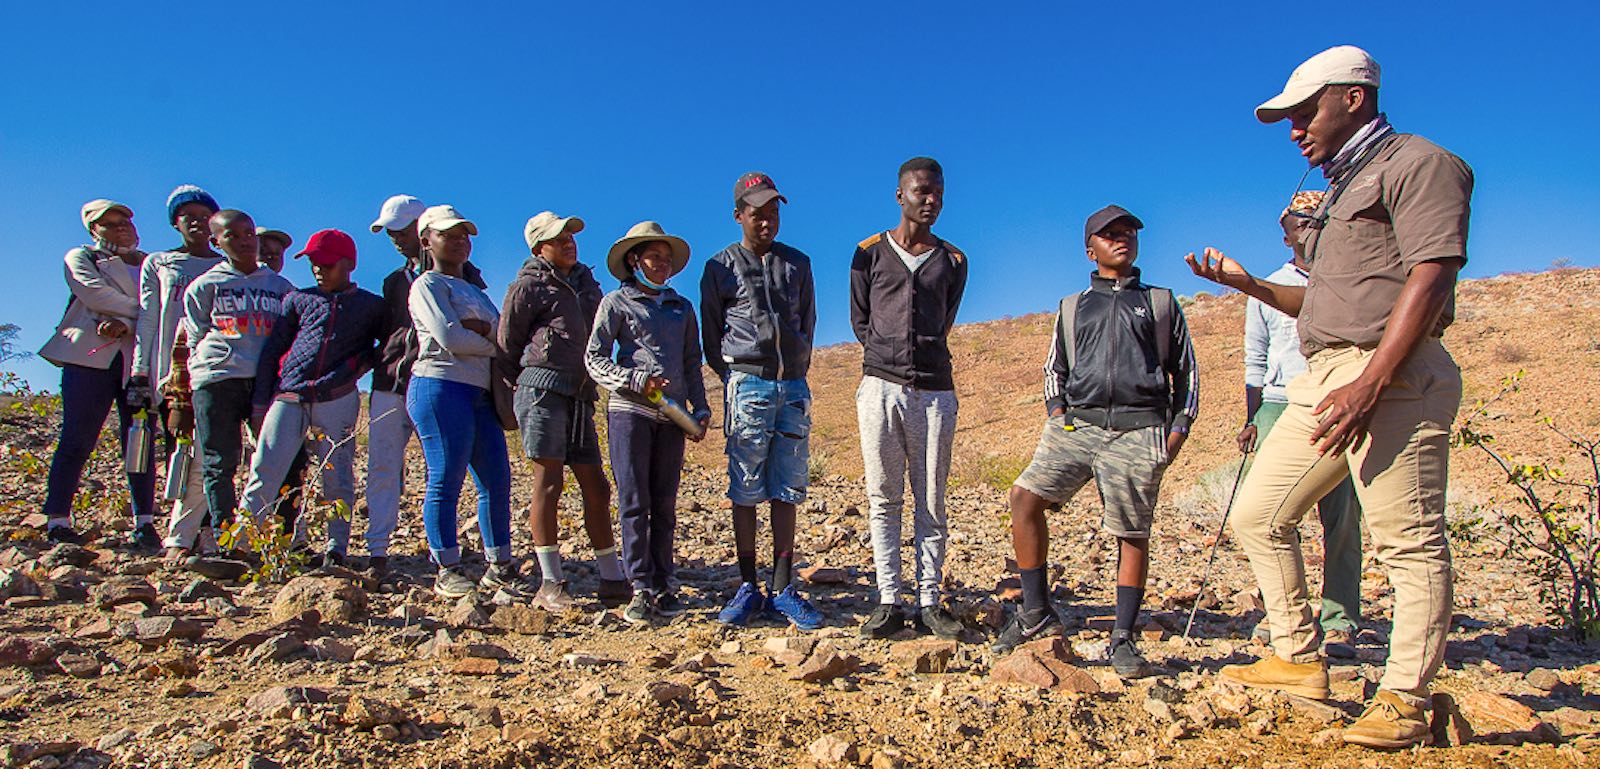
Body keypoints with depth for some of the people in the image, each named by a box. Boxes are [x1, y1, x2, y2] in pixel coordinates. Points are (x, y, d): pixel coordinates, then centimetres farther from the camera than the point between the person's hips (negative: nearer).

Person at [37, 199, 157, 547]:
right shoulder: (80, 257, 15)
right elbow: (95, 293, -6)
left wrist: (125, 324, -16)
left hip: (138, 359, 2)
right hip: (90, 357, -2)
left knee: (141, 441, -2)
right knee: (77, 440, -4)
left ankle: (144, 524, 2)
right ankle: (57, 521, 2)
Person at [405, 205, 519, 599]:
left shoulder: (473, 289, 26)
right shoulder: (427, 285, 2)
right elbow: (449, 338, -13)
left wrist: (484, 328, -9)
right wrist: (495, 343, 0)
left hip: (481, 393, 8)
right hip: (441, 388, -8)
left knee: (497, 480, 4)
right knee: (445, 481, -5)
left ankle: (498, 568, 12)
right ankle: (446, 572, 4)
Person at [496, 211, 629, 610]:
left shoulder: (587, 283, 21)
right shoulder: (528, 286, 1)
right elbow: (506, 347, 2)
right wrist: (531, 383, 8)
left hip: (579, 397, 6)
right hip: (543, 392, -6)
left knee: (596, 488, 6)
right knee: (548, 483, -6)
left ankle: (613, 581, 13)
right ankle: (550, 585, -1)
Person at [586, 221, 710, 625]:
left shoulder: (682, 308, 18)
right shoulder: (616, 303, 6)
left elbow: (692, 364, 18)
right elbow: (594, 358, 0)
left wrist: (700, 409, 9)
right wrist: (635, 380, -13)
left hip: (672, 415, 4)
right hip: (629, 410, -4)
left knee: (665, 503, 5)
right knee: (634, 502, -4)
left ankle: (662, 585, 11)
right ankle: (642, 588, -1)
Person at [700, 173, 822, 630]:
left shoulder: (798, 264, 14)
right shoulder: (721, 268, 7)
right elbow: (711, 336, 10)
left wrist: (796, 372, 10)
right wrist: (734, 379, 6)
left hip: (794, 387, 2)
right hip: (747, 385, -2)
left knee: (787, 493, 2)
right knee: (746, 493, -1)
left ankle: (782, 590, 6)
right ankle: (748, 588, 5)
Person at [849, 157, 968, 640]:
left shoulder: (953, 261, 13)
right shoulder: (870, 253, 9)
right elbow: (860, 322, 13)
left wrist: (920, 357, 13)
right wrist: (888, 357, 11)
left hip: (935, 390, 1)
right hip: (880, 386, -1)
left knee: (931, 502, 3)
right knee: (884, 500, 1)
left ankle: (929, 602, 9)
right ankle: (888, 602, 6)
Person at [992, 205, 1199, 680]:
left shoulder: (1161, 302, 18)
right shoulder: (1072, 307, 22)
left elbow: (1186, 371, 17)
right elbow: (1054, 369, 24)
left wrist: (1179, 428, 5)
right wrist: (1056, 412, 6)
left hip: (1138, 431, -2)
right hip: (1076, 424, 2)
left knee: (1132, 533, -4)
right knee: (1025, 496, -16)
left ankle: (1123, 639, 8)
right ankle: (1036, 611, -5)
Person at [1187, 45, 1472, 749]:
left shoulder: (1417, 164, -1)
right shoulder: (1342, 188, 27)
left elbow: (1432, 277, -15)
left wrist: (1370, 383, -24)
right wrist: (1248, 283, 16)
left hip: (1393, 376, -10)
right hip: (1323, 376, 10)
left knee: (1409, 542, -6)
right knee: (1257, 514, 8)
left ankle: (1404, 702, 1)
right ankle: (1300, 662, 17)